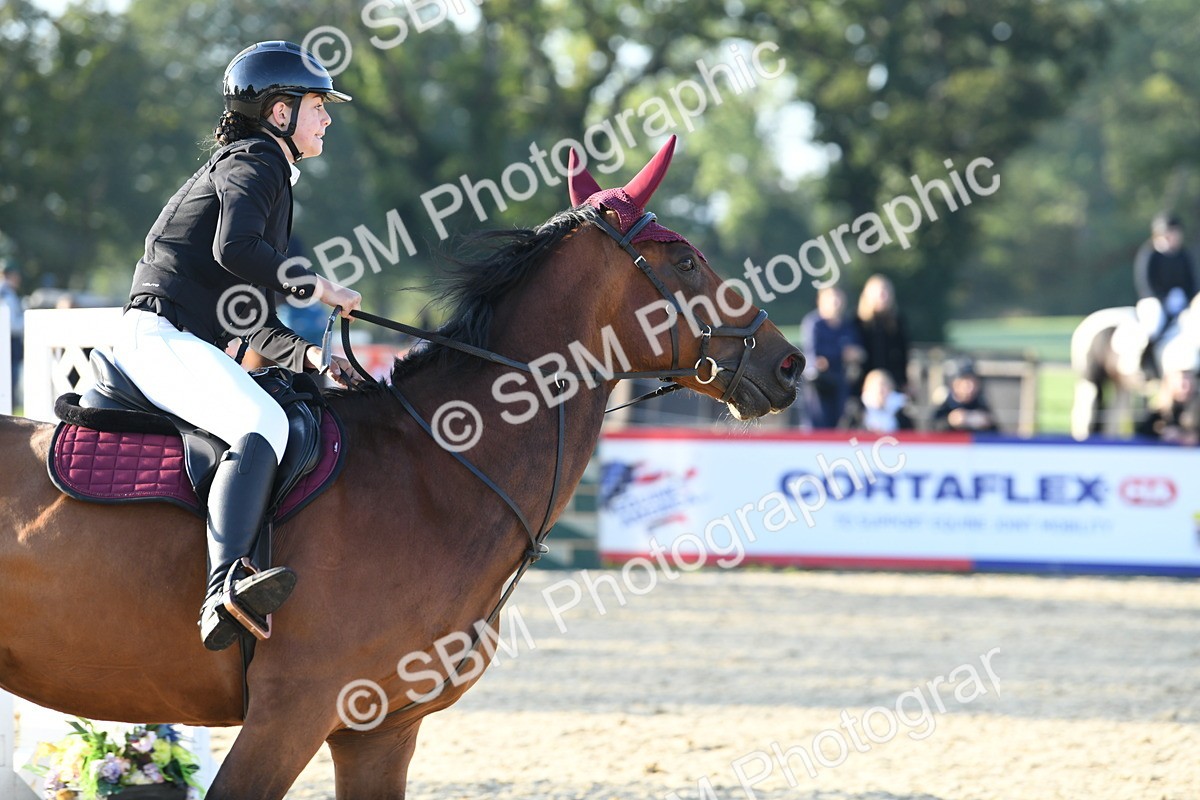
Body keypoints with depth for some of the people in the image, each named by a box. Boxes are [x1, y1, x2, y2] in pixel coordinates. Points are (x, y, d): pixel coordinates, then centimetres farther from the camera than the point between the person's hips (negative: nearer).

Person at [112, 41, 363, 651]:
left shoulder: (269, 176, 29)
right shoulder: (254, 163, -2)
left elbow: (254, 323, 27)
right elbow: (234, 248, -23)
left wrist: (308, 355, 12)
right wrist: (316, 287, -12)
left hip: (184, 343, 11)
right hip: (160, 333, -11)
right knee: (262, 424, -34)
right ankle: (224, 591, -53)